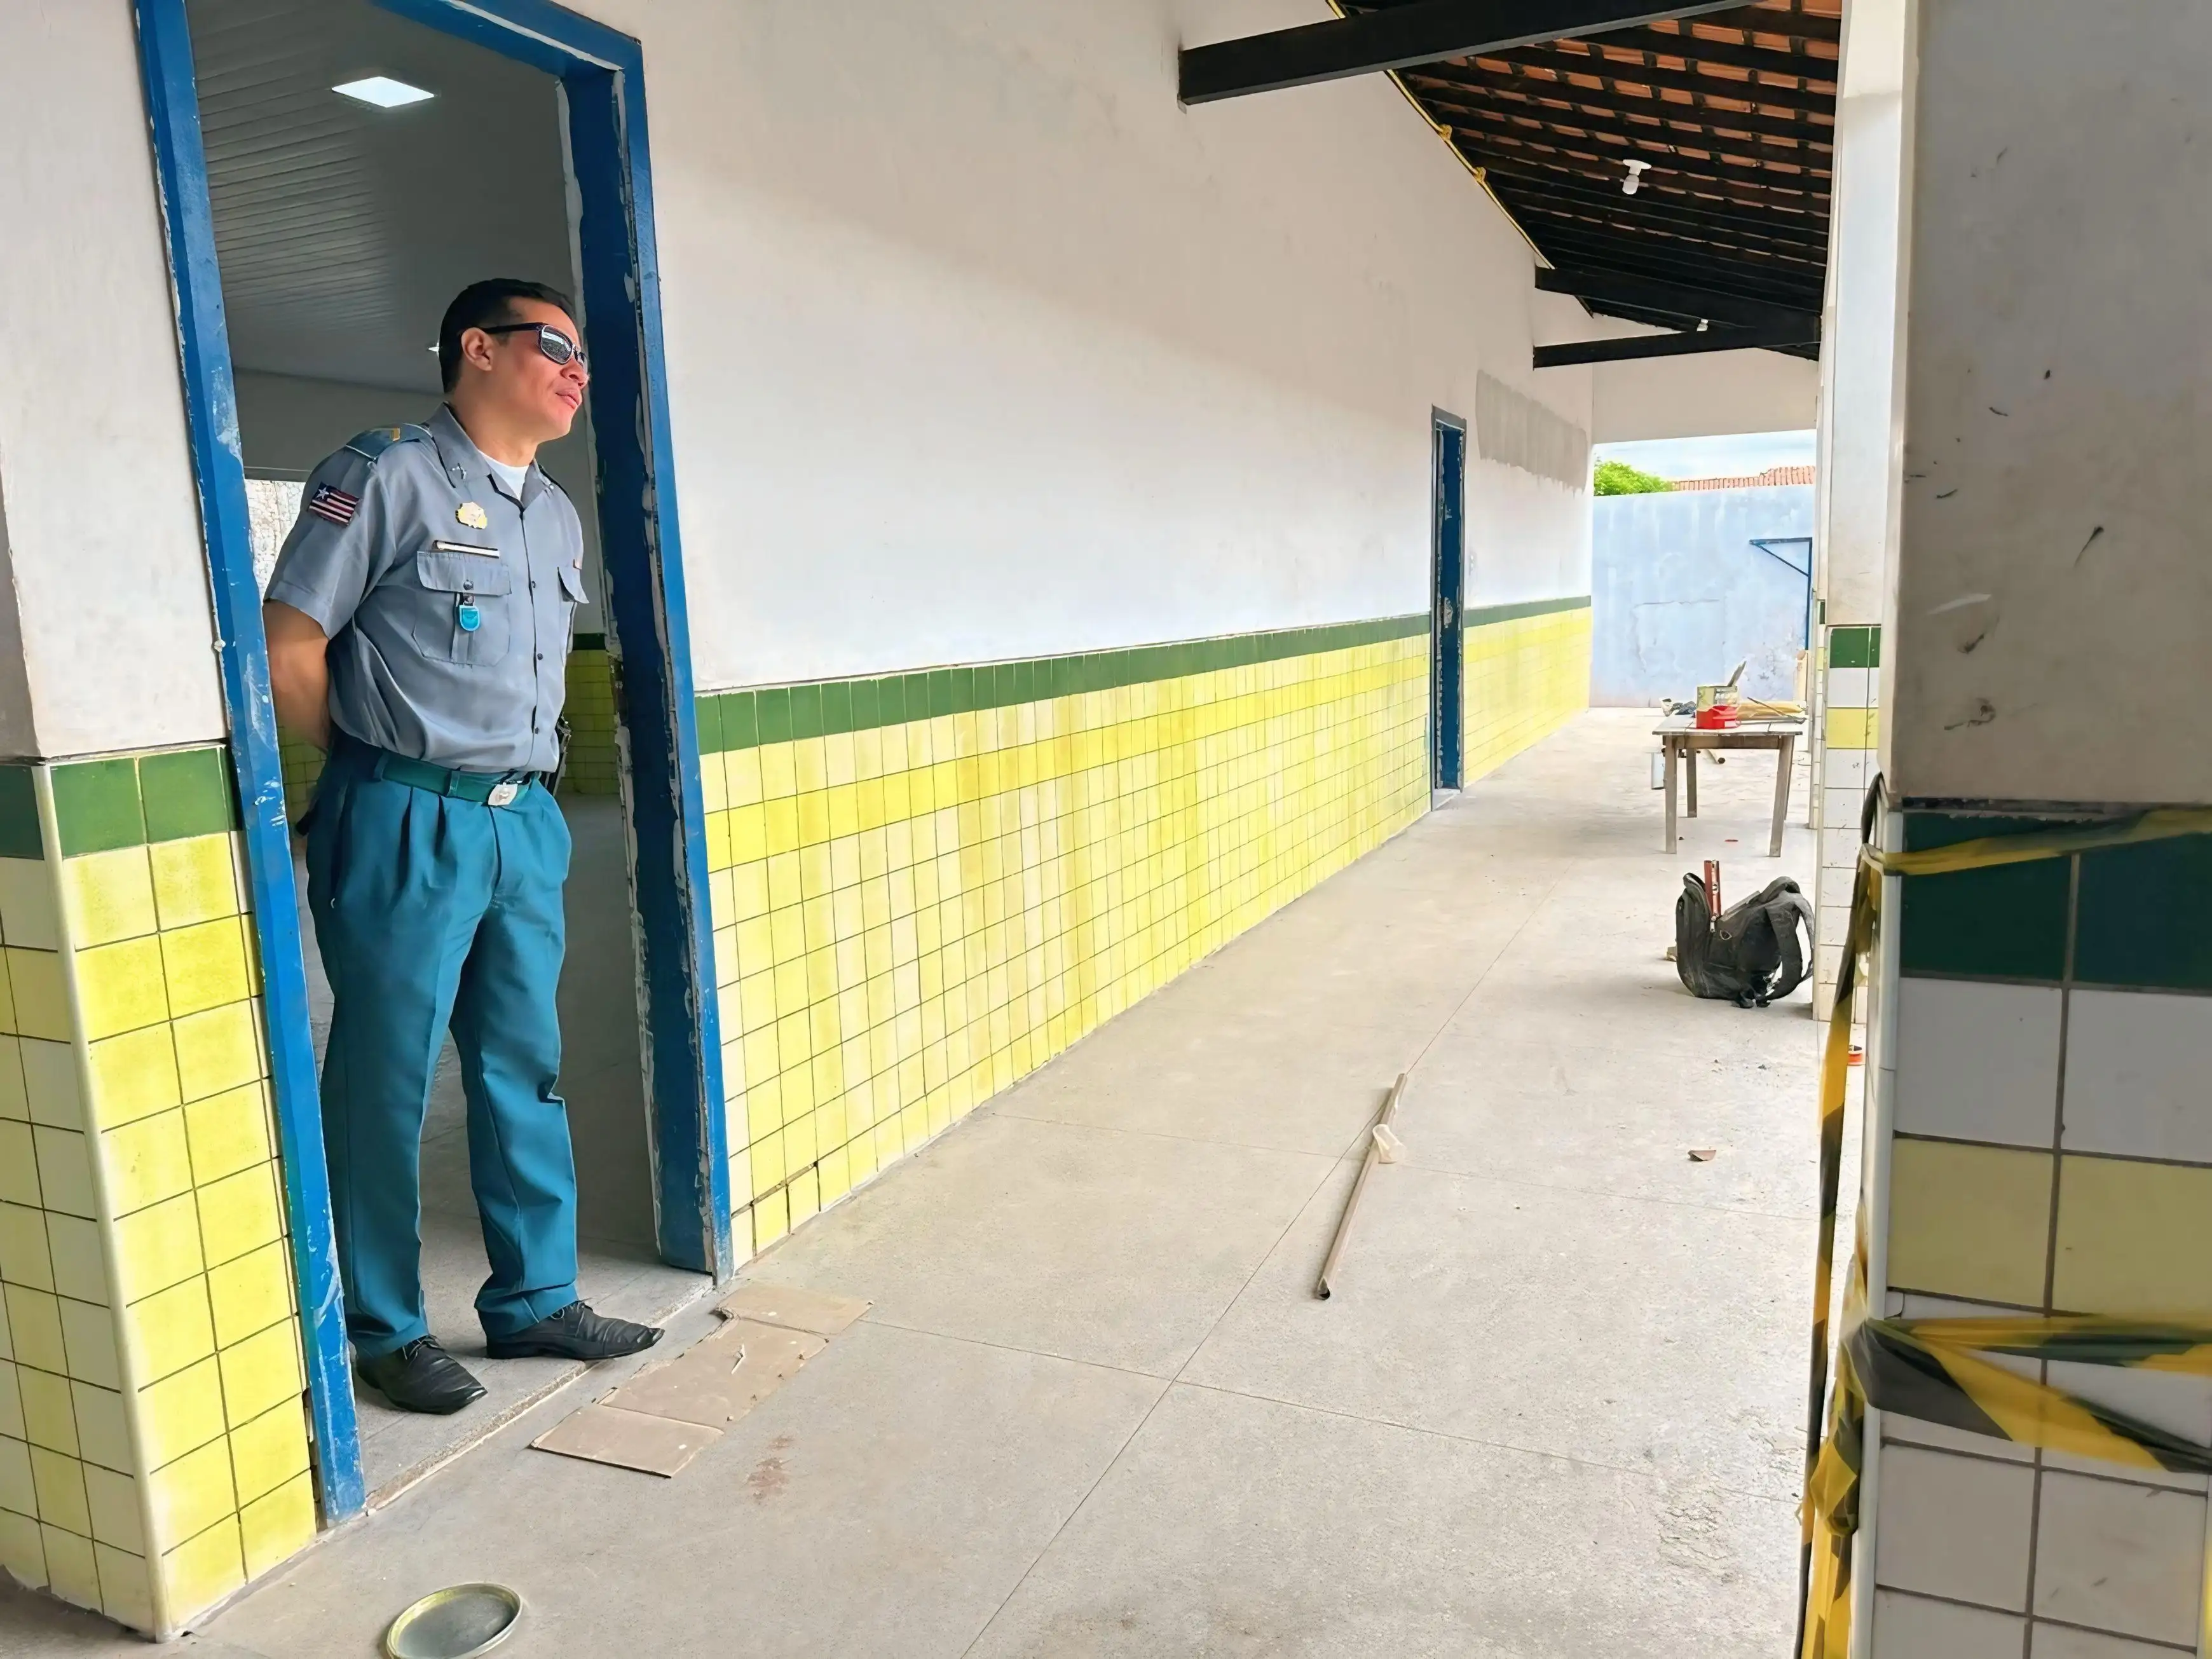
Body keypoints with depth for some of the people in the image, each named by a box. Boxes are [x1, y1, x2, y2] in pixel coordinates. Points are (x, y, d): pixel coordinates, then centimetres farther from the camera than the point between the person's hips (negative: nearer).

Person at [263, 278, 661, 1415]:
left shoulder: (558, 517, 15)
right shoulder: (387, 476, -7)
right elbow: (288, 652, -8)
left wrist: (522, 782, 14)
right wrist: (385, 775, 2)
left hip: (528, 824, 7)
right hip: (407, 834, -7)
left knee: (526, 1072, 12)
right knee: (385, 1085, 4)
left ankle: (535, 1299, 25)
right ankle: (386, 1331, 20)